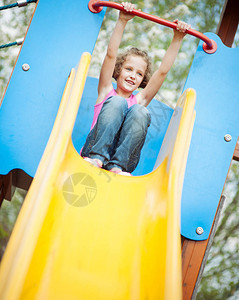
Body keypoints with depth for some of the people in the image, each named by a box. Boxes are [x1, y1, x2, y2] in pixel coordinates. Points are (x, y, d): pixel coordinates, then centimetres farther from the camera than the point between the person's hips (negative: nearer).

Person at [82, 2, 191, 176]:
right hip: (93, 150, -1)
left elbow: (163, 71, 16)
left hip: (126, 160, 2)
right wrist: (122, 21, 1)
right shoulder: (107, 93, 21)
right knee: (117, 103, -20)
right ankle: (97, 157, -37)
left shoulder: (139, 100, 25)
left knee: (140, 112, -21)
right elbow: (111, 54, 9)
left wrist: (177, 39, 10)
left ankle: (117, 165, -33)